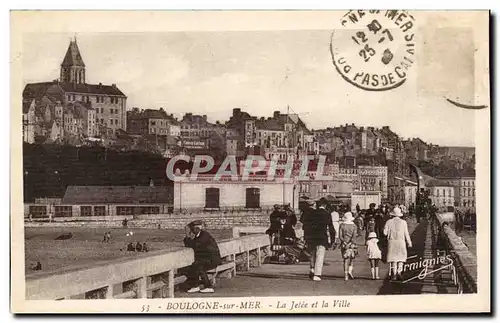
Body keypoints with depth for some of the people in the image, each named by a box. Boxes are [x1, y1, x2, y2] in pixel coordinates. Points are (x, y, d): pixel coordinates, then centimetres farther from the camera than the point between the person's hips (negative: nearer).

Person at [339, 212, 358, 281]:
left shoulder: (341, 225, 0)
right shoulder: (353, 225, -1)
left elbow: (340, 236, -7)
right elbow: (354, 236, -12)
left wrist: (345, 242, -8)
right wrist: (349, 243, -15)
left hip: (344, 244, 1)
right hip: (352, 244, -1)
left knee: (346, 259, 5)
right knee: (351, 258, 17)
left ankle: (346, 275, 1)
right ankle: (350, 271, -3)